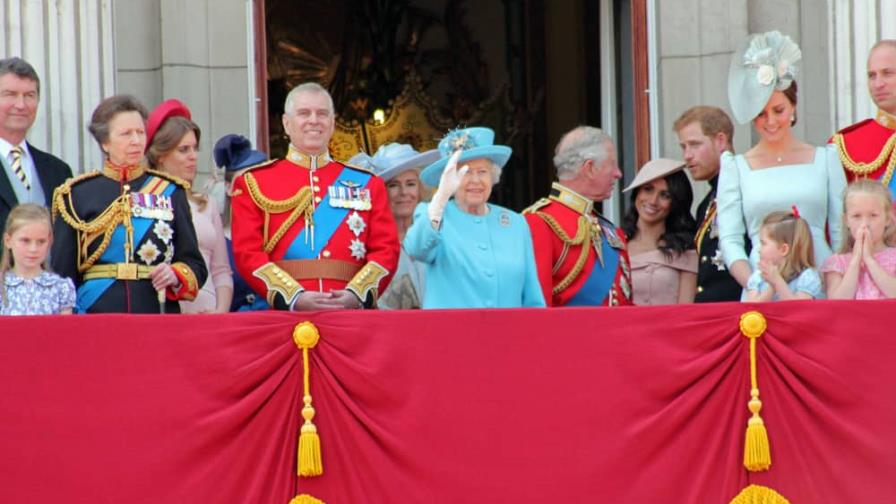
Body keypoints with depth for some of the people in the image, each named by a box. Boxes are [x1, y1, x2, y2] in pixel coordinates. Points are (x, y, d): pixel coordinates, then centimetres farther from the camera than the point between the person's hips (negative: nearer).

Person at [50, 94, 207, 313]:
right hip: (97, 314, -1)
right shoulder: (77, 195, 5)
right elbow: (62, 272, 6)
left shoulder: (171, 192, 10)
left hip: (159, 314, 1)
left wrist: (176, 275, -10)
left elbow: (195, 264, 11)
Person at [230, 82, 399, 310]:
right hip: (286, 320, -1)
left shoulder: (367, 184, 16)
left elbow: (386, 250, 8)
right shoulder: (254, 183, 10)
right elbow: (247, 253, 1)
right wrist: (295, 298, -13)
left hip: (352, 315, 1)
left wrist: (357, 295, -10)